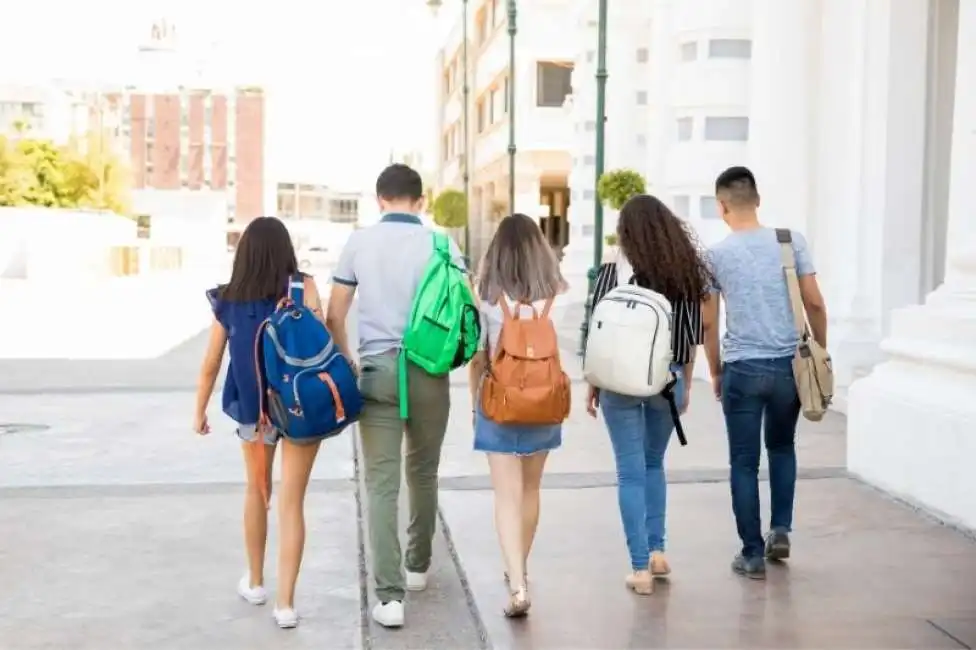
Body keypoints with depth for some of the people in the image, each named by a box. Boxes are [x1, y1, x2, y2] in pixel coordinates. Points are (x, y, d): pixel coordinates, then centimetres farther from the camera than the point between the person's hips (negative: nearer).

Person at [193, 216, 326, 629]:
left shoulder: (227, 301, -2)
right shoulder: (302, 287, -10)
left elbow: (210, 365, 3)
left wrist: (200, 412, 15)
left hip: (253, 409, 3)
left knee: (257, 492, 23)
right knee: (292, 503, 4)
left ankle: (255, 583, 37)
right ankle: (286, 603, 3)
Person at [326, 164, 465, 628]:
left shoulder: (358, 243, 2)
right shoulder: (442, 245, 0)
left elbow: (334, 317, 5)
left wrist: (347, 364, 18)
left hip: (378, 370, -1)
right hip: (429, 372, 1)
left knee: (381, 483, 1)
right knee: (423, 474, 19)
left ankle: (390, 594, -4)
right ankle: (417, 566, 35)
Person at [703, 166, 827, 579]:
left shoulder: (716, 254, -3)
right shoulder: (791, 241, 0)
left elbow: (709, 323, 2)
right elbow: (815, 304, 1)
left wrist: (715, 373, 14)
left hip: (742, 369, -2)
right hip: (789, 365, 2)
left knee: (744, 463, 8)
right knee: (782, 446, 26)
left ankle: (753, 554, 12)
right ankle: (780, 529, 21)